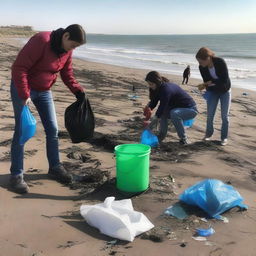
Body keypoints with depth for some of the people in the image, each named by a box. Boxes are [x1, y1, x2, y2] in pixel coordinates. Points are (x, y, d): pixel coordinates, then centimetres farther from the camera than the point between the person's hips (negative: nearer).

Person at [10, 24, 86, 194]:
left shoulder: (67, 51, -4)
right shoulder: (41, 41, -27)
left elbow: (67, 74, 8)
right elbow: (19, 67, -27)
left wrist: (78, 91, -7)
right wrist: (24, 95, -29)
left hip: (44, 90, 7)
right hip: (23, 88, -7)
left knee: (53, 129, 6)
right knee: (22, 131, -6)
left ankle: (55, 167, 22)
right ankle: (16, 175, 5)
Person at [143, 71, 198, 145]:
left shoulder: (166, 89, -29)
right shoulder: (159, 88, -2)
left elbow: (162, 106, -32)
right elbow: (153, 101, 3)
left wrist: (150, 126, -32)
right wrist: (148, 107, -21)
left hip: (191, 109, -9)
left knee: (174, 113, -35)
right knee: (163, 111, -9)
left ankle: (184, 139, -21)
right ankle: (162, 135, 0)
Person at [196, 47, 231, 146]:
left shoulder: (220, 62, -30)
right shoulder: (202, 67, -18)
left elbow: (225, 80, -29)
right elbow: (206, 81, -8)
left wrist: (211, 82, -32)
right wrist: (205, 85, -29)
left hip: (225, 91, -3)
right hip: (212, 91, 3)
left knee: (224, 116, 0)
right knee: (210, 115, -1)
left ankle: (224, 137, 12)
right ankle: (208, 134, 20)